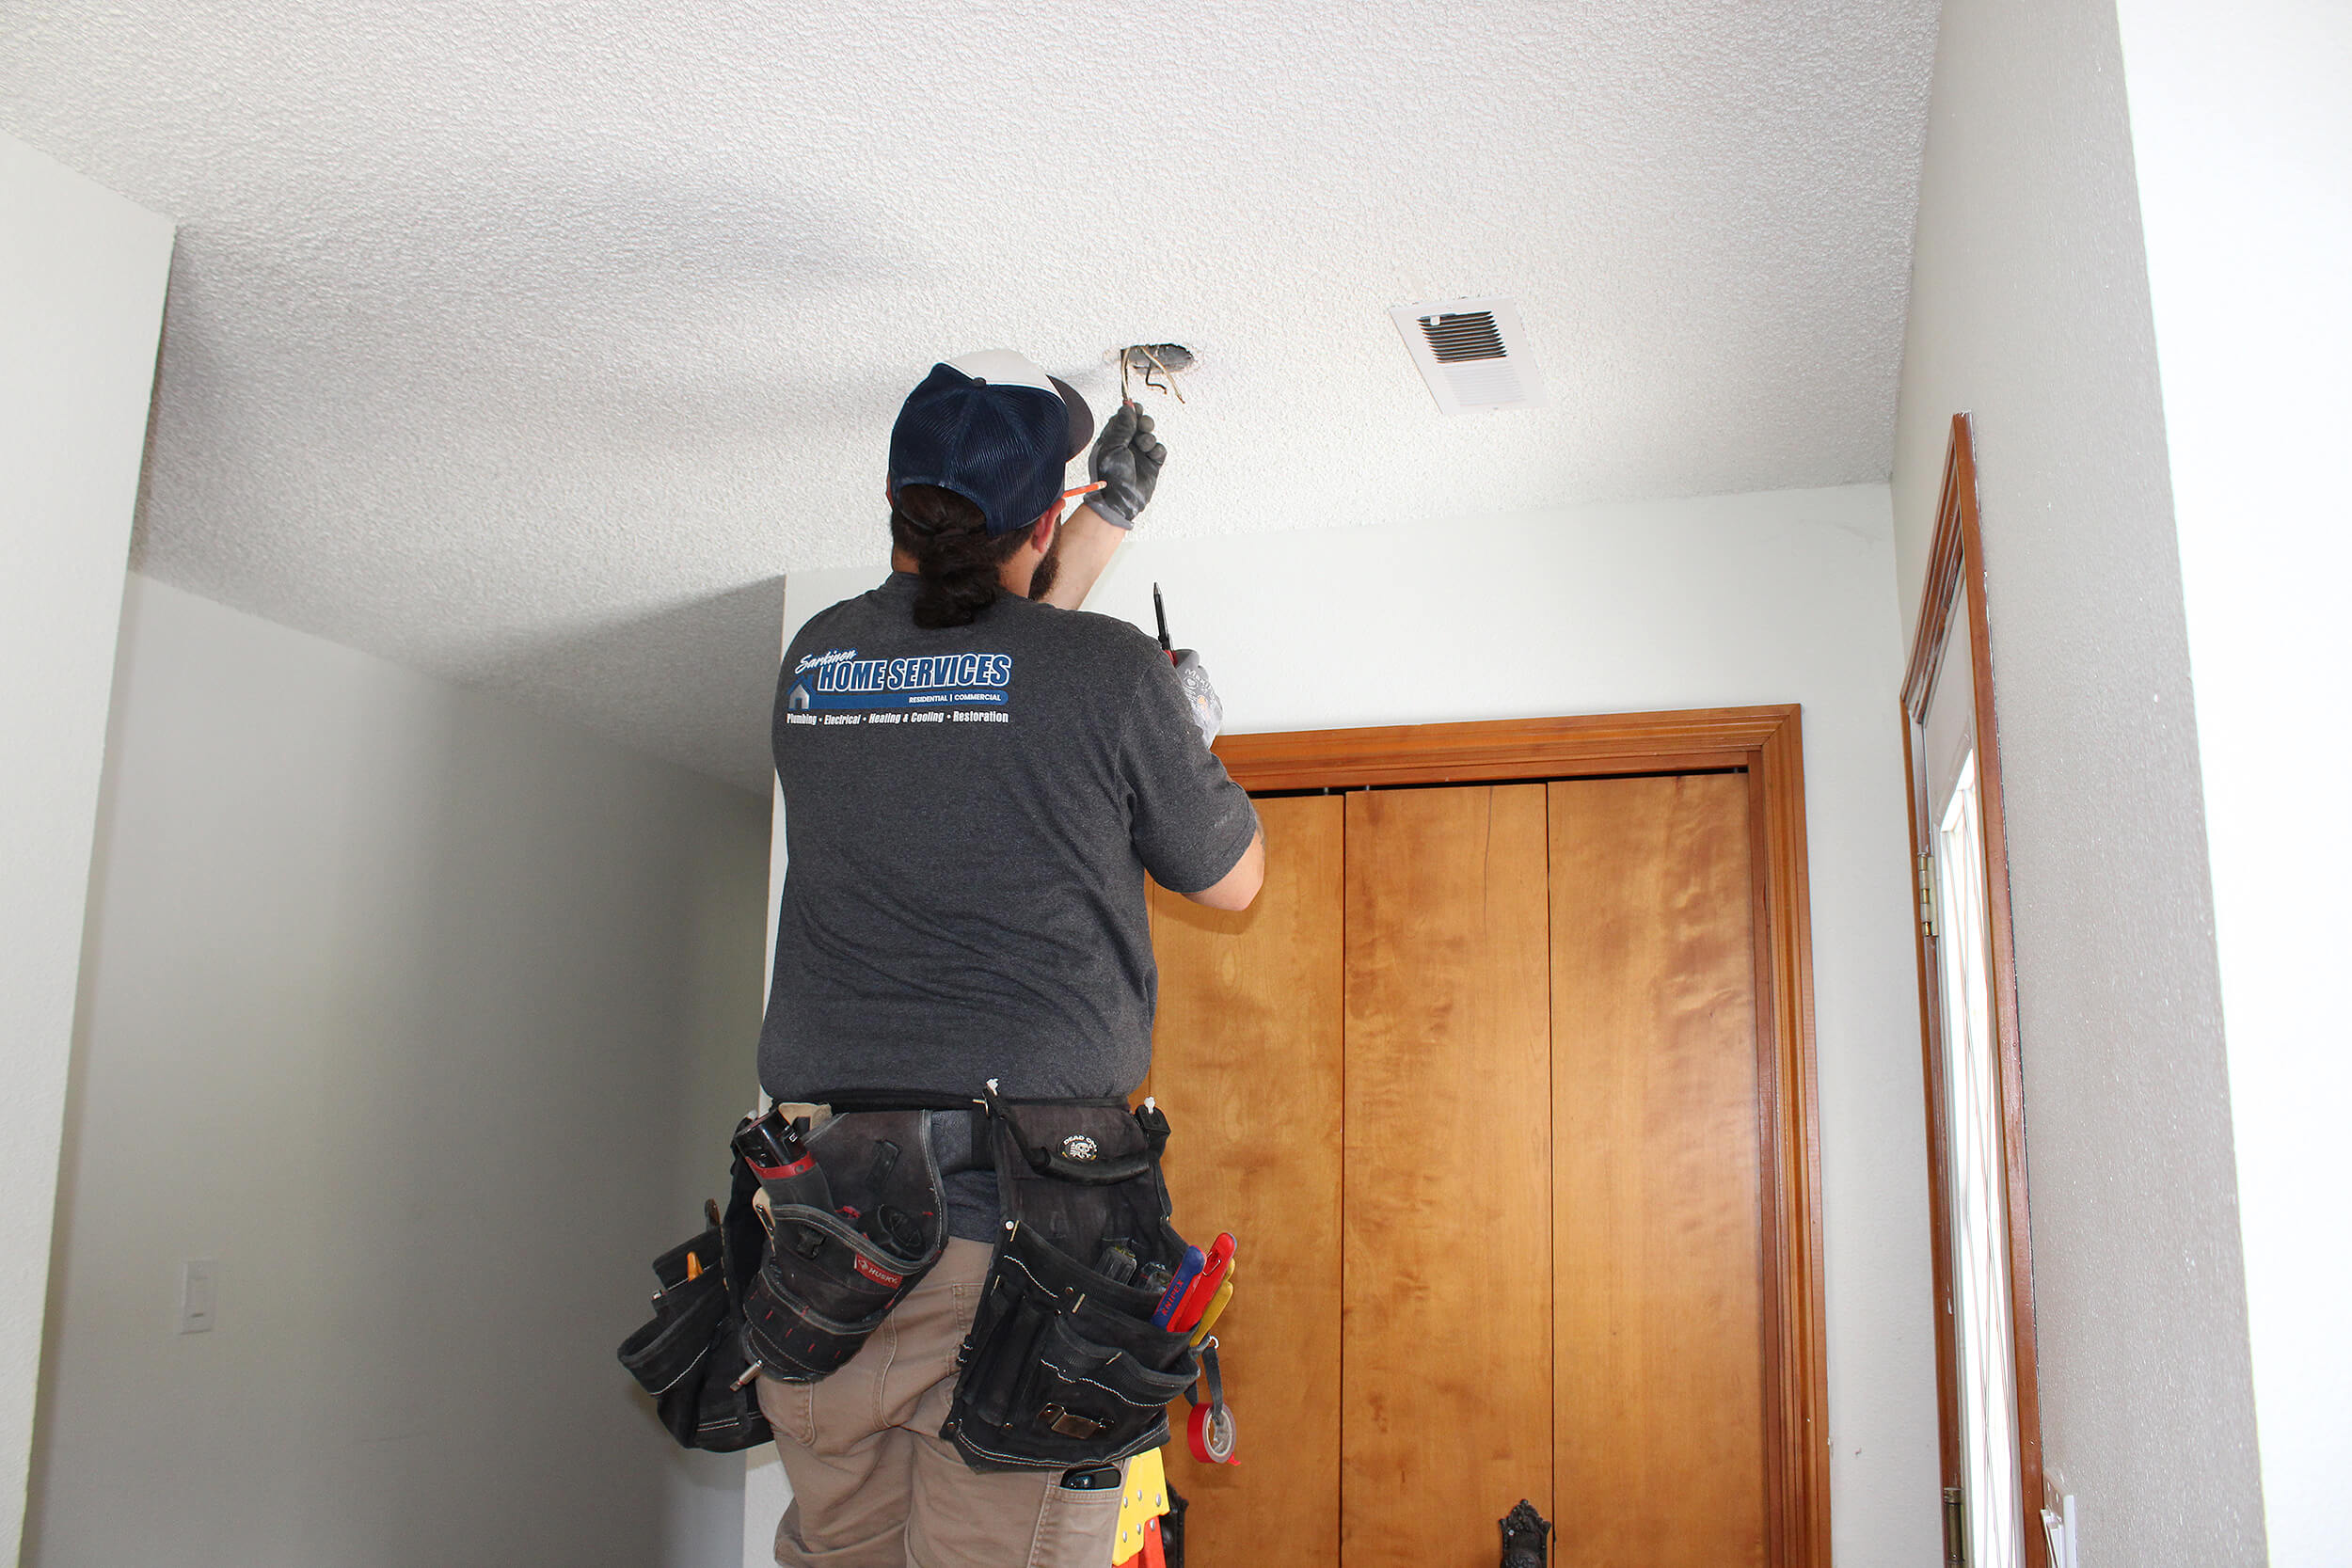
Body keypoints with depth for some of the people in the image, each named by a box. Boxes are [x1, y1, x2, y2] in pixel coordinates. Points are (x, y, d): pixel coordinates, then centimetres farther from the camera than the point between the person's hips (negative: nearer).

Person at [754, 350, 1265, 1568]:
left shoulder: (815, 657, 10)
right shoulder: (1109, 670, -4)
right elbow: (1232, 881, 10)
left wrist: (1114, 510, 40)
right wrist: (1185, 723, 27)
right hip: (1022, 1214, -5)